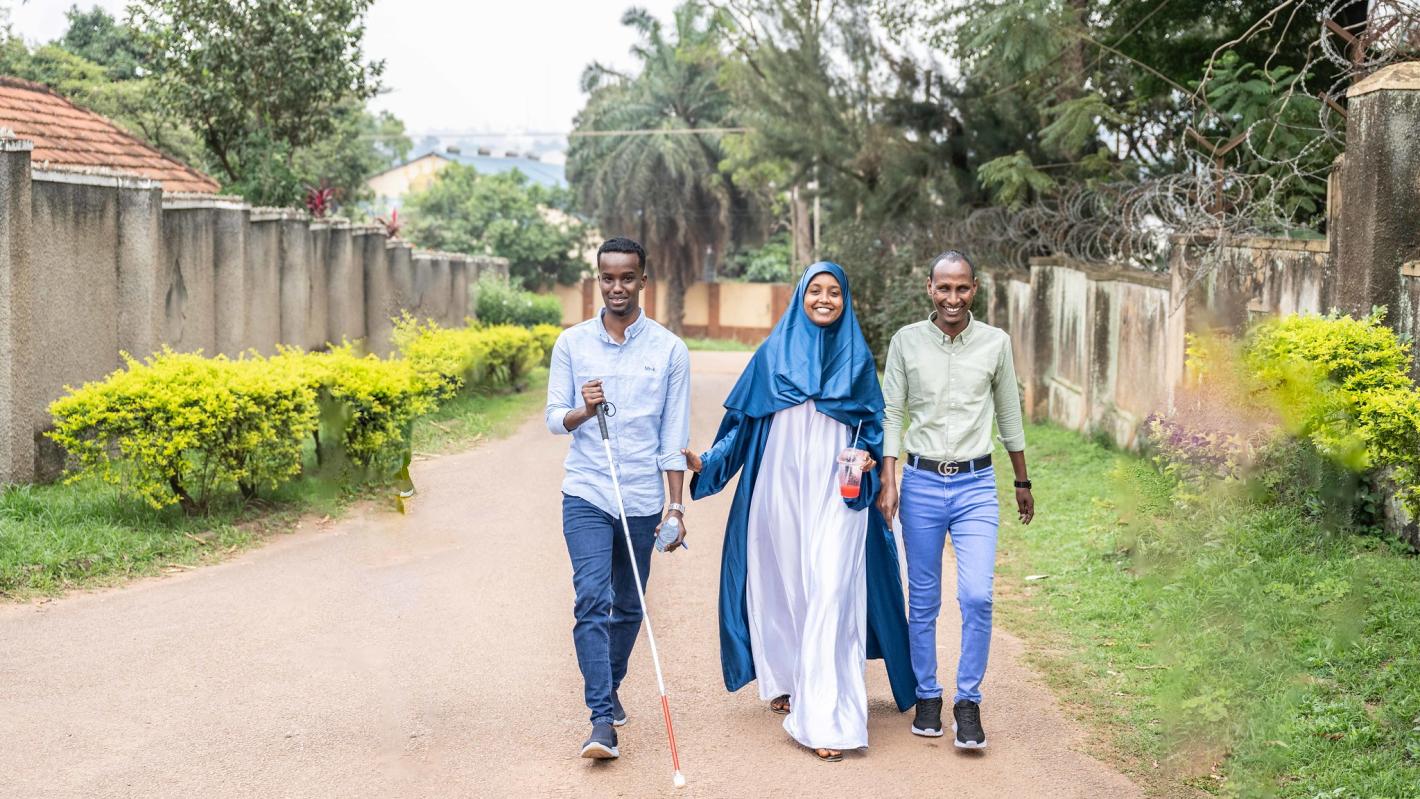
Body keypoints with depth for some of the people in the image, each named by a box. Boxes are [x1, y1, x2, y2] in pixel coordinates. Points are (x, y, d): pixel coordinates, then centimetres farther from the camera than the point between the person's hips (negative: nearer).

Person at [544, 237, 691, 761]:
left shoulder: (669, 349, 1)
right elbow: (554, 418, 4)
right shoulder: (572, 343, 3)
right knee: (592, 599, -13)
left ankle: (610, 687, 34)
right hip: (586, 495, -1)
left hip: (642, 500, 1)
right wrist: (581, 411, -19)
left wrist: (676, 506, 1)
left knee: (628, 606, 12)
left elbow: (674, 436, 3)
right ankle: (603, 719, -14)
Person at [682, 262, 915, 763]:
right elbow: (742, 420, 8)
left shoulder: (857, 359, 7)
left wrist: (866, 454, -10)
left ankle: (825, 720, -13)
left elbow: (873, 423, 11)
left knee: (830, 594, -11)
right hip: (780, 490, 2)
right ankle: (784, 679, 33)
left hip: (836, 495, -1)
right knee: (781, 586, 9)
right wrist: (705, 462, -3)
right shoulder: (773, 354, 6)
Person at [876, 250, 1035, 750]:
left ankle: (968, 702, 2)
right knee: (923, 601, 7)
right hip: (921, 482, 1)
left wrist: (1023, 483, 18)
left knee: (977, 597, -11)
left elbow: (1009, 417, 12)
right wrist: (887, 482, -7)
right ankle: (927, 697, 21)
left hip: (976, 484, 0)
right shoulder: (906, 342, 1)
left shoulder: (996, 343, 3)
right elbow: (891, 414, 2)